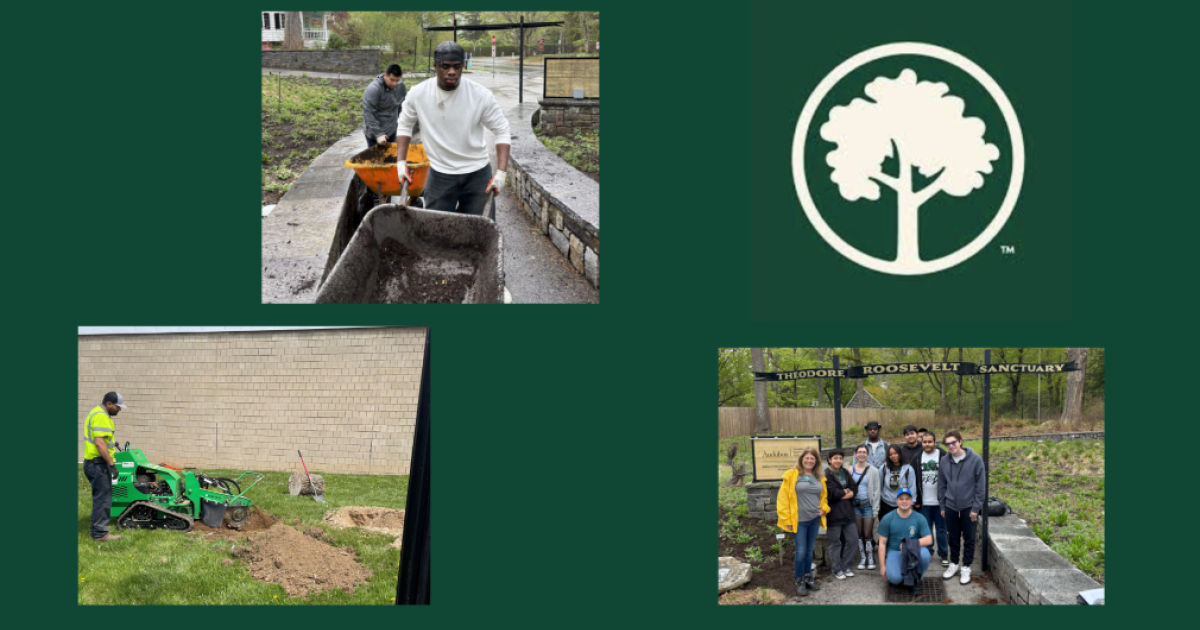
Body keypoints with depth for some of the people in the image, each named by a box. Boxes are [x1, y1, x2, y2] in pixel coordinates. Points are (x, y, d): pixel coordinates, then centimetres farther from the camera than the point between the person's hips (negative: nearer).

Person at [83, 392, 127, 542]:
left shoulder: (96, 413, 17)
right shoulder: (101, 417, -17)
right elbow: (99, 442, -25)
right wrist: (111, 464, -23)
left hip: (93, 463, 11)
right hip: (98, 464, -11)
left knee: (100, 498, 18)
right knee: (103, 499, -6)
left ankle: (97, 530, 25)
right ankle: (101, 534, -3)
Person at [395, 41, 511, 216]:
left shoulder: (481, 95, -13)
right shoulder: (419, 94, -9)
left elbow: (502, 131, -5)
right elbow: (404, 125, 8)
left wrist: (501, 172, -13)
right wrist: (401, 162, 0)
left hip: (477, 175, 0)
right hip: (440, 175, 1)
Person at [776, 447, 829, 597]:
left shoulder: (820, 478, 9)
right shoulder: (792, 476, -7)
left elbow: (824, 496, 23)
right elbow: (783, 498, -7)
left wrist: (823, 509, 4)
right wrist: (786, 519, -9)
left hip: (814, 519, 5)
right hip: (799, 520, -5)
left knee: (809, 551, 12)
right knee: (801, 552, -5)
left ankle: (808, 578, 24)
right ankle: (800, 581, 8)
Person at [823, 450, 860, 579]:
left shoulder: (845, 473, 12)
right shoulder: (826, 475, -9)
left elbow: (855, 489, 3)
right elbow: (832, 493, -19)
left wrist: (840, 495, -13)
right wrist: (846, 492, -5)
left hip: (848, 513, 6)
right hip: (834, 514, -6)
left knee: (851, 540, 9)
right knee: (835, 542, 2)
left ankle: (845, 567, 22)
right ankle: (837, 570, 13)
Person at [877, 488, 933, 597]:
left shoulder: (919, 518, -2)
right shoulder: (887, 519, -2)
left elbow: (929, 540, -8)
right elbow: (882, 543, 1)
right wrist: (882, 566, -2)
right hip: (895, 551, -1)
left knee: (924, 553, -35)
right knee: (895, 578, -30)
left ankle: (916, 579, -5)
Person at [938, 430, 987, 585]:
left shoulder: (975, 460, -11)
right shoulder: (945, 462, 0)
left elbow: (980, 485, -9)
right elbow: (941, 485, 9)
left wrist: (976, 508, -11)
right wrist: (942, 506, 7)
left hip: (968, 507, -3)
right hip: (951, 507, 3)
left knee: (969, 539, 6)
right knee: (953, 538, 13)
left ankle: (966, 567, 17)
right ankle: (954, 564, 29)